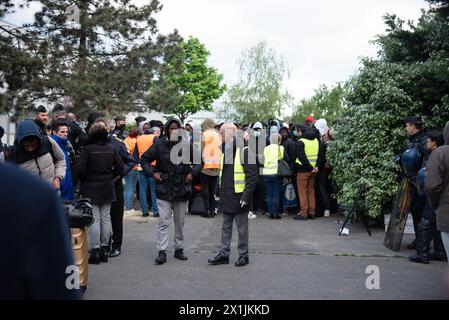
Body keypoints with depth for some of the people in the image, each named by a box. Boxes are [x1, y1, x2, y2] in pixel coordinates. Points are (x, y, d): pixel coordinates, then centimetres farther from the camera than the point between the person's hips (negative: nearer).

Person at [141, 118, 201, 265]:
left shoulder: (187, 145, 1)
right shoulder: (159, 145, -4)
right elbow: (144, 159, 7)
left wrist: (192, 173, 1)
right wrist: (152, 173, -5)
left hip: (182, 190, 2)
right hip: (164, 190, -2)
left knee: (180, 222, 12)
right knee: (163, 222, -4)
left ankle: (179, 249, 24)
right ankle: (162, 252, 1)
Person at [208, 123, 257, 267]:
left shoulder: (244, 151, -14)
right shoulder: (224, 151, 12)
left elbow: (252, 176, -16)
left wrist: (246, 196, -19)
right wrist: (218, 192, 17)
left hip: (239, 197, -7)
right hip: (226, 197, 8)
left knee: (242, 228, 5)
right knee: (226, 227, 14)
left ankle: (243, 255, 18)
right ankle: (224, 254, 24)